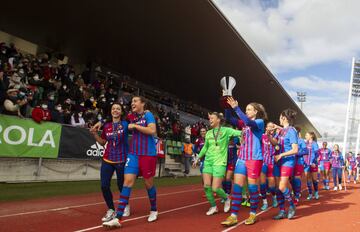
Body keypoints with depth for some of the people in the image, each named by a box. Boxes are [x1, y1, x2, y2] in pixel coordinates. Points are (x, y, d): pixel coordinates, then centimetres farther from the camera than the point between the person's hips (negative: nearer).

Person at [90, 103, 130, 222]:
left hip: (121, 160, -3)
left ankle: (126, 205, 37)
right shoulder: (106, 126, 7)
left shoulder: (125, 124, -3)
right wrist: (95, 133, 2)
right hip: (107, 160, 3)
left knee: (121, 186, 7)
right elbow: (102, 142, 16)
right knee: (104, 186, -3)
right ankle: (111, 210, 17)